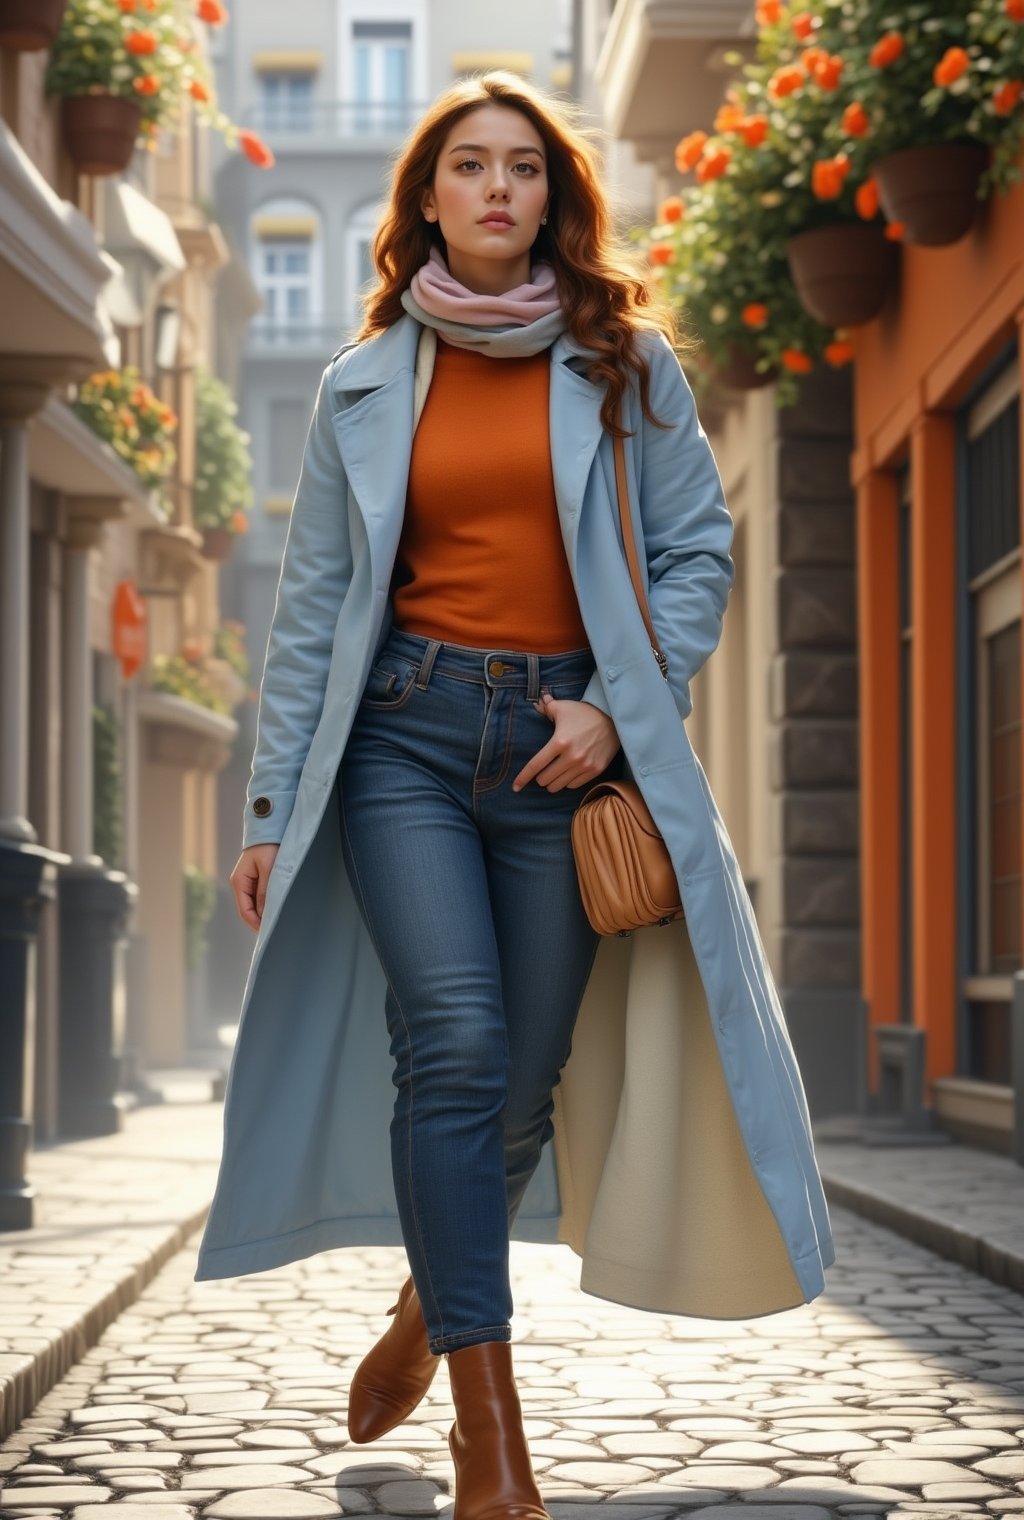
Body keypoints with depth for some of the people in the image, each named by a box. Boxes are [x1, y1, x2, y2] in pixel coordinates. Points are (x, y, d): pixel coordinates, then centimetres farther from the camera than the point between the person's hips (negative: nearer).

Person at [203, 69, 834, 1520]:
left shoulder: (624, 363, 8)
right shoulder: (366, 384, 11)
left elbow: (698, 553, 6)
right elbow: (314, 605, 10)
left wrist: (616, 705, -9)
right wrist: (274, 809, 6)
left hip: (567, 738, 0)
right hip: (408, 731, 0)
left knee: (524, 1077, 2)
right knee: (456, 1045, -16)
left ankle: (429, 1303, 33)